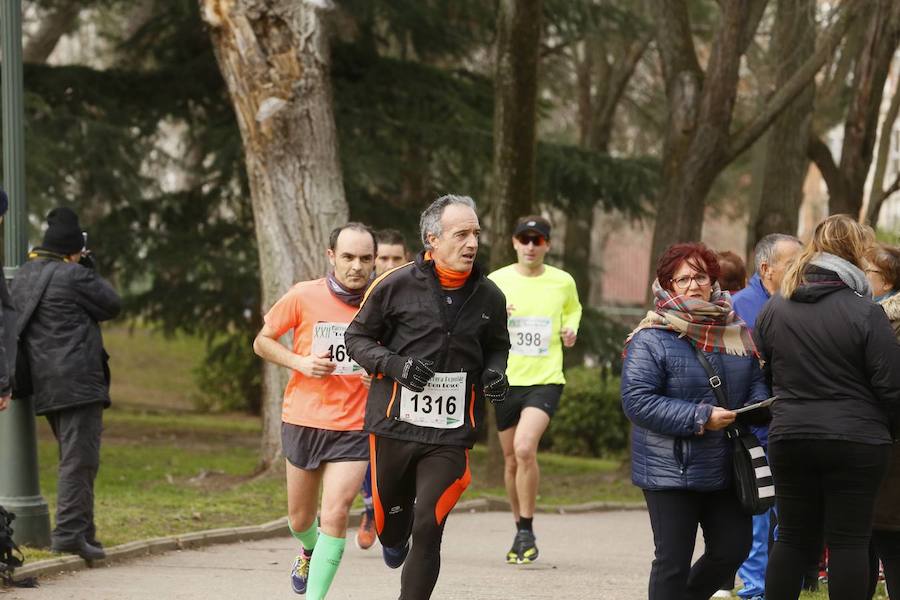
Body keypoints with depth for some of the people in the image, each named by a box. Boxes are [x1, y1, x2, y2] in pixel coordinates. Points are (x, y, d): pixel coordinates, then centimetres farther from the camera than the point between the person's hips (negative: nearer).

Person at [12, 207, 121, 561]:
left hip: (44, 385, 9)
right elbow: (111, 305, -2)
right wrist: (89, 270, 7)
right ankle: (70, 532, -16)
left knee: (74, 456, 16)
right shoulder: (73, 275, -11)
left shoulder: (22, 277, 14)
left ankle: (83, 530, 18)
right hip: (78, 382, -9)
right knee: (80, 458, -9)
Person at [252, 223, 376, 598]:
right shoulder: (304, 296, -7)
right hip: (303, 422, 1)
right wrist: (300, 363, -12)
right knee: (300, 519, 17)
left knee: (335, 515, -16)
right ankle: (310, 550, 52)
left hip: (355, 428, -1)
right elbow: (262, 341, 4)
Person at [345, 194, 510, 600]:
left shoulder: (488, 296, 5)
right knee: (389, 517, 15)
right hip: (394, 424, -1)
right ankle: (393, 541, 53)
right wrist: (395, 365, -14)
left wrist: (494, 372, 0)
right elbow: (356, 338, 3)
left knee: (427, 531, -8)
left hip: (451, 432, 1)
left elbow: (497, 347, 22)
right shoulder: (395, 286, -6)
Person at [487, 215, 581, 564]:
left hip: (546, 380, -2)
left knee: (525, 448, -23)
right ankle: (520, 531, 30)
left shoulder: (563, 282, 2)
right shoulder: (496, 281, 0)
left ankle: (527, 531, -12)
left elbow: (573, 310, 24)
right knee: (512, 460, 11)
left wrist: (571, 329, 2)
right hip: (506, 379, 2)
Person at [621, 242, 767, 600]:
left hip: (724, 468, 6)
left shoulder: (734, 331, 9)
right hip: (670, 469, -6)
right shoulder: (651, 339, -9)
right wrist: (700, 418, -21)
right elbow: (637, 400, -17)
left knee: (733, 548, 9)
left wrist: (756, 406, -6)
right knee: (673, 561, 0)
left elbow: (756, 380, 19)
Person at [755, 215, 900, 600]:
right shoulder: (865, 312, -12)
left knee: (794, 537, 13)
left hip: (789, 439, 4)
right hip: (855, 441, -4)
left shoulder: (773, 309, 4)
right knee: (848, 540, 2)